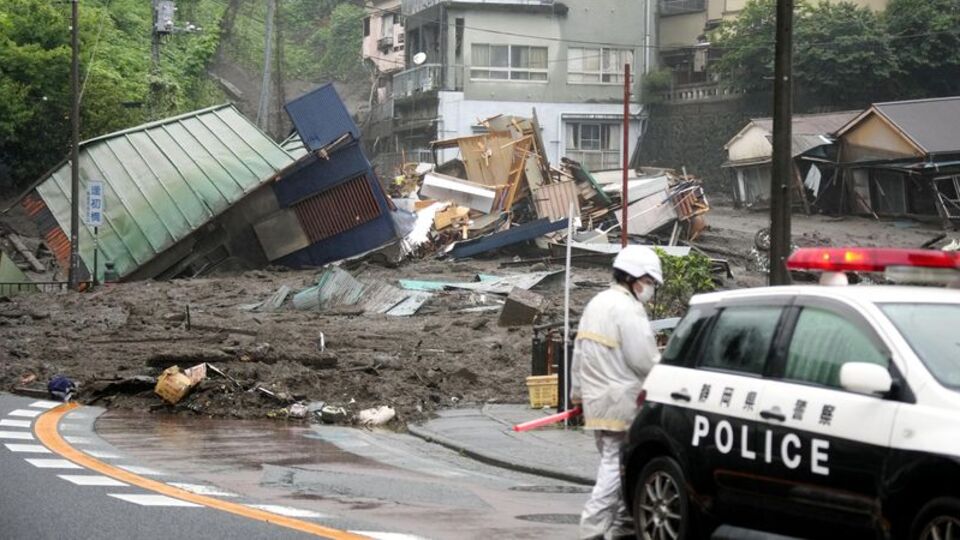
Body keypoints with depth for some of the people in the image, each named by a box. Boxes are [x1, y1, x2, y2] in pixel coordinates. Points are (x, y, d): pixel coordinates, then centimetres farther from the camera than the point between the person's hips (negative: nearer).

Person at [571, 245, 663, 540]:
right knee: (617, 467, -8)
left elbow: (579, 352, 22)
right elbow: (644, 361, -18)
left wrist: (577, 390, 29)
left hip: (596, 400, 10)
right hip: (620, 404, -10)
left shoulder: (596, 304, 15)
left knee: (612, 463, 16)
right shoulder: (628, 308, -15)